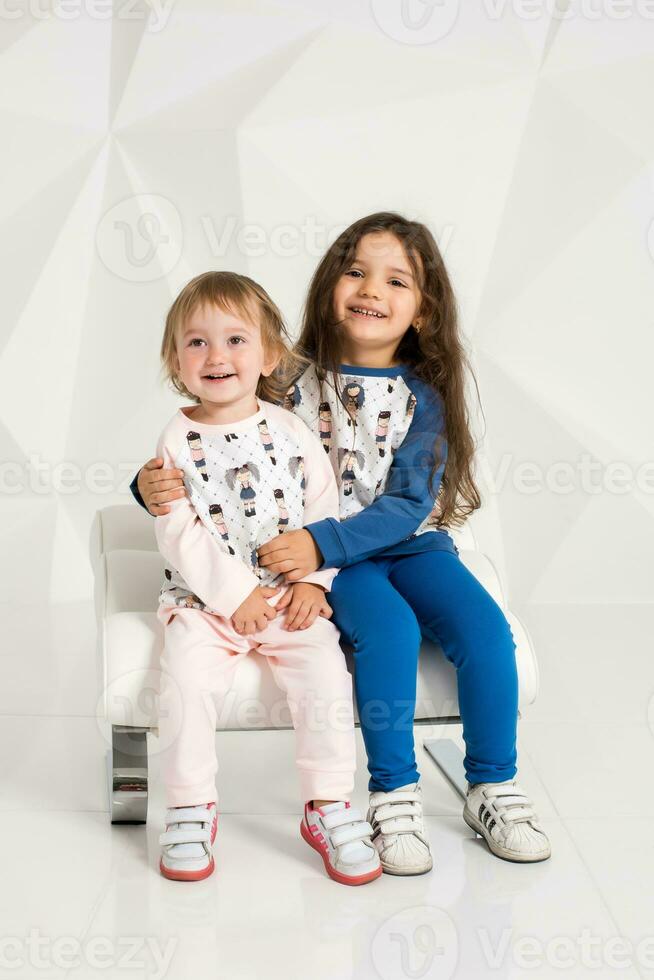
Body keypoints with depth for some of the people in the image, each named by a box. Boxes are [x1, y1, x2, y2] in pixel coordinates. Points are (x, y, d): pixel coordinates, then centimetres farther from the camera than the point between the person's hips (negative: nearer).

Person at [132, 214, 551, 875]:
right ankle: (394, 796, -14)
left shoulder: (423, 394, -2)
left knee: (485, 628, -20)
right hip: (320, 556, -2)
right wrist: (157, 485, -21)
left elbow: (406, 505, -12)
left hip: (409, 544, 2)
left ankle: (492, 789, -1)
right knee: (389, 627, -30)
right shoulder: (294, 382, -2)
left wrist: (321, 543, -26)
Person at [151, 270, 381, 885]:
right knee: (187, 677, -24)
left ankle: (328, 807, -5)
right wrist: (235, 593, -15)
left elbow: (324, 512, 5)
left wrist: (312, 583, -9)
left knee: (325, 671, -20)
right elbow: (178, 533, -7)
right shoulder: (177, 440, -1)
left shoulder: (290, 431, 4)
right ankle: (191, 810, -5)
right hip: (204, 595, -1)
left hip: (291, 595, 1)